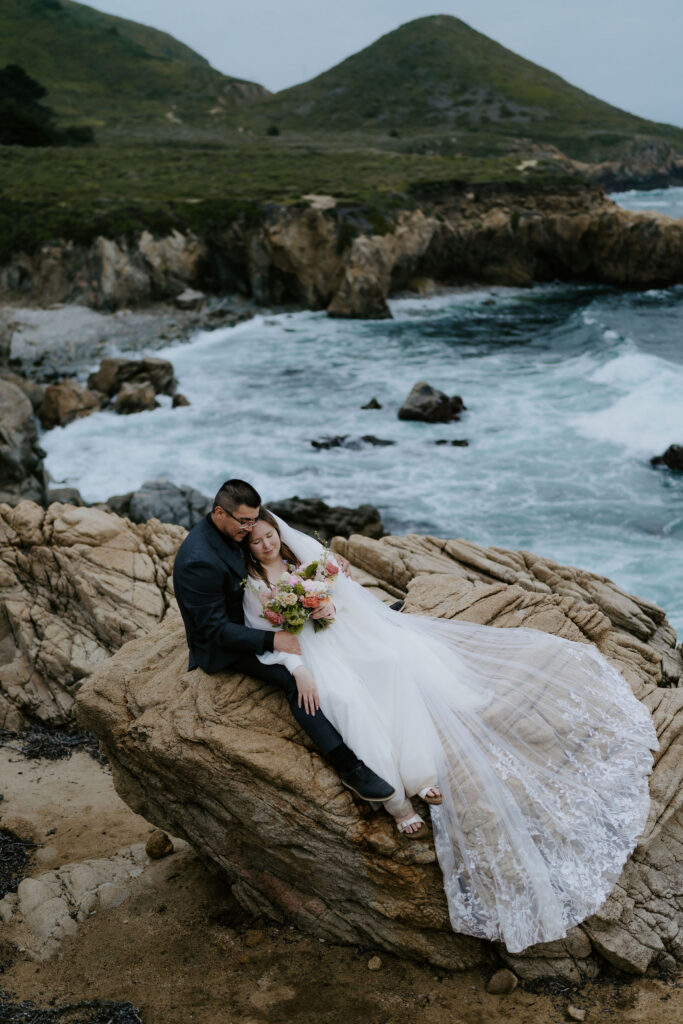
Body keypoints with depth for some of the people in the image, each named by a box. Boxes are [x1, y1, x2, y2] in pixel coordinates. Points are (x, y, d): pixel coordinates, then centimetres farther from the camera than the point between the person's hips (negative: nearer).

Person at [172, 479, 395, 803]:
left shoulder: (221, 531, -3)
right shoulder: (200, 562, -32)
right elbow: (216, 630, -28)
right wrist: (271, 640, -29)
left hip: (238, 620, 11)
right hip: (221, 646, -10)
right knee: (295, 677, -26)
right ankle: (348, 766, -26)